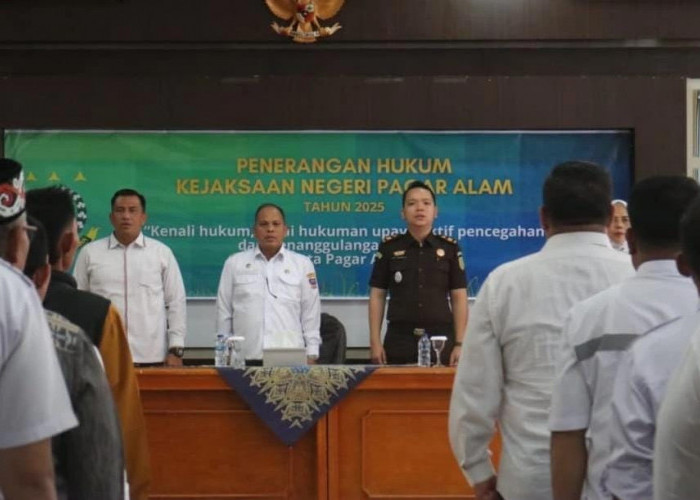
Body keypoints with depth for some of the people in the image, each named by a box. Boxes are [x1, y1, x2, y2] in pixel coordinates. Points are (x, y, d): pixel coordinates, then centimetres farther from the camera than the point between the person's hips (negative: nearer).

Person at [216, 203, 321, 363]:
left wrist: (311, 355, 3)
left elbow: (311, 315, 8)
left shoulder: (302, 264, 9)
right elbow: (224, 313, 9)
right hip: (246, 360, 0)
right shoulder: (234, 263, 8)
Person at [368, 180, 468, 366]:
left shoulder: (450, 248, 4)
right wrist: (375, 341, -2)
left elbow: (459, 298, 4)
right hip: (399, 338, 0)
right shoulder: (389, 247, 4)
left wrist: (459, 343, -3)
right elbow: (377, 295, 5)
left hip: (441, 338, 0)